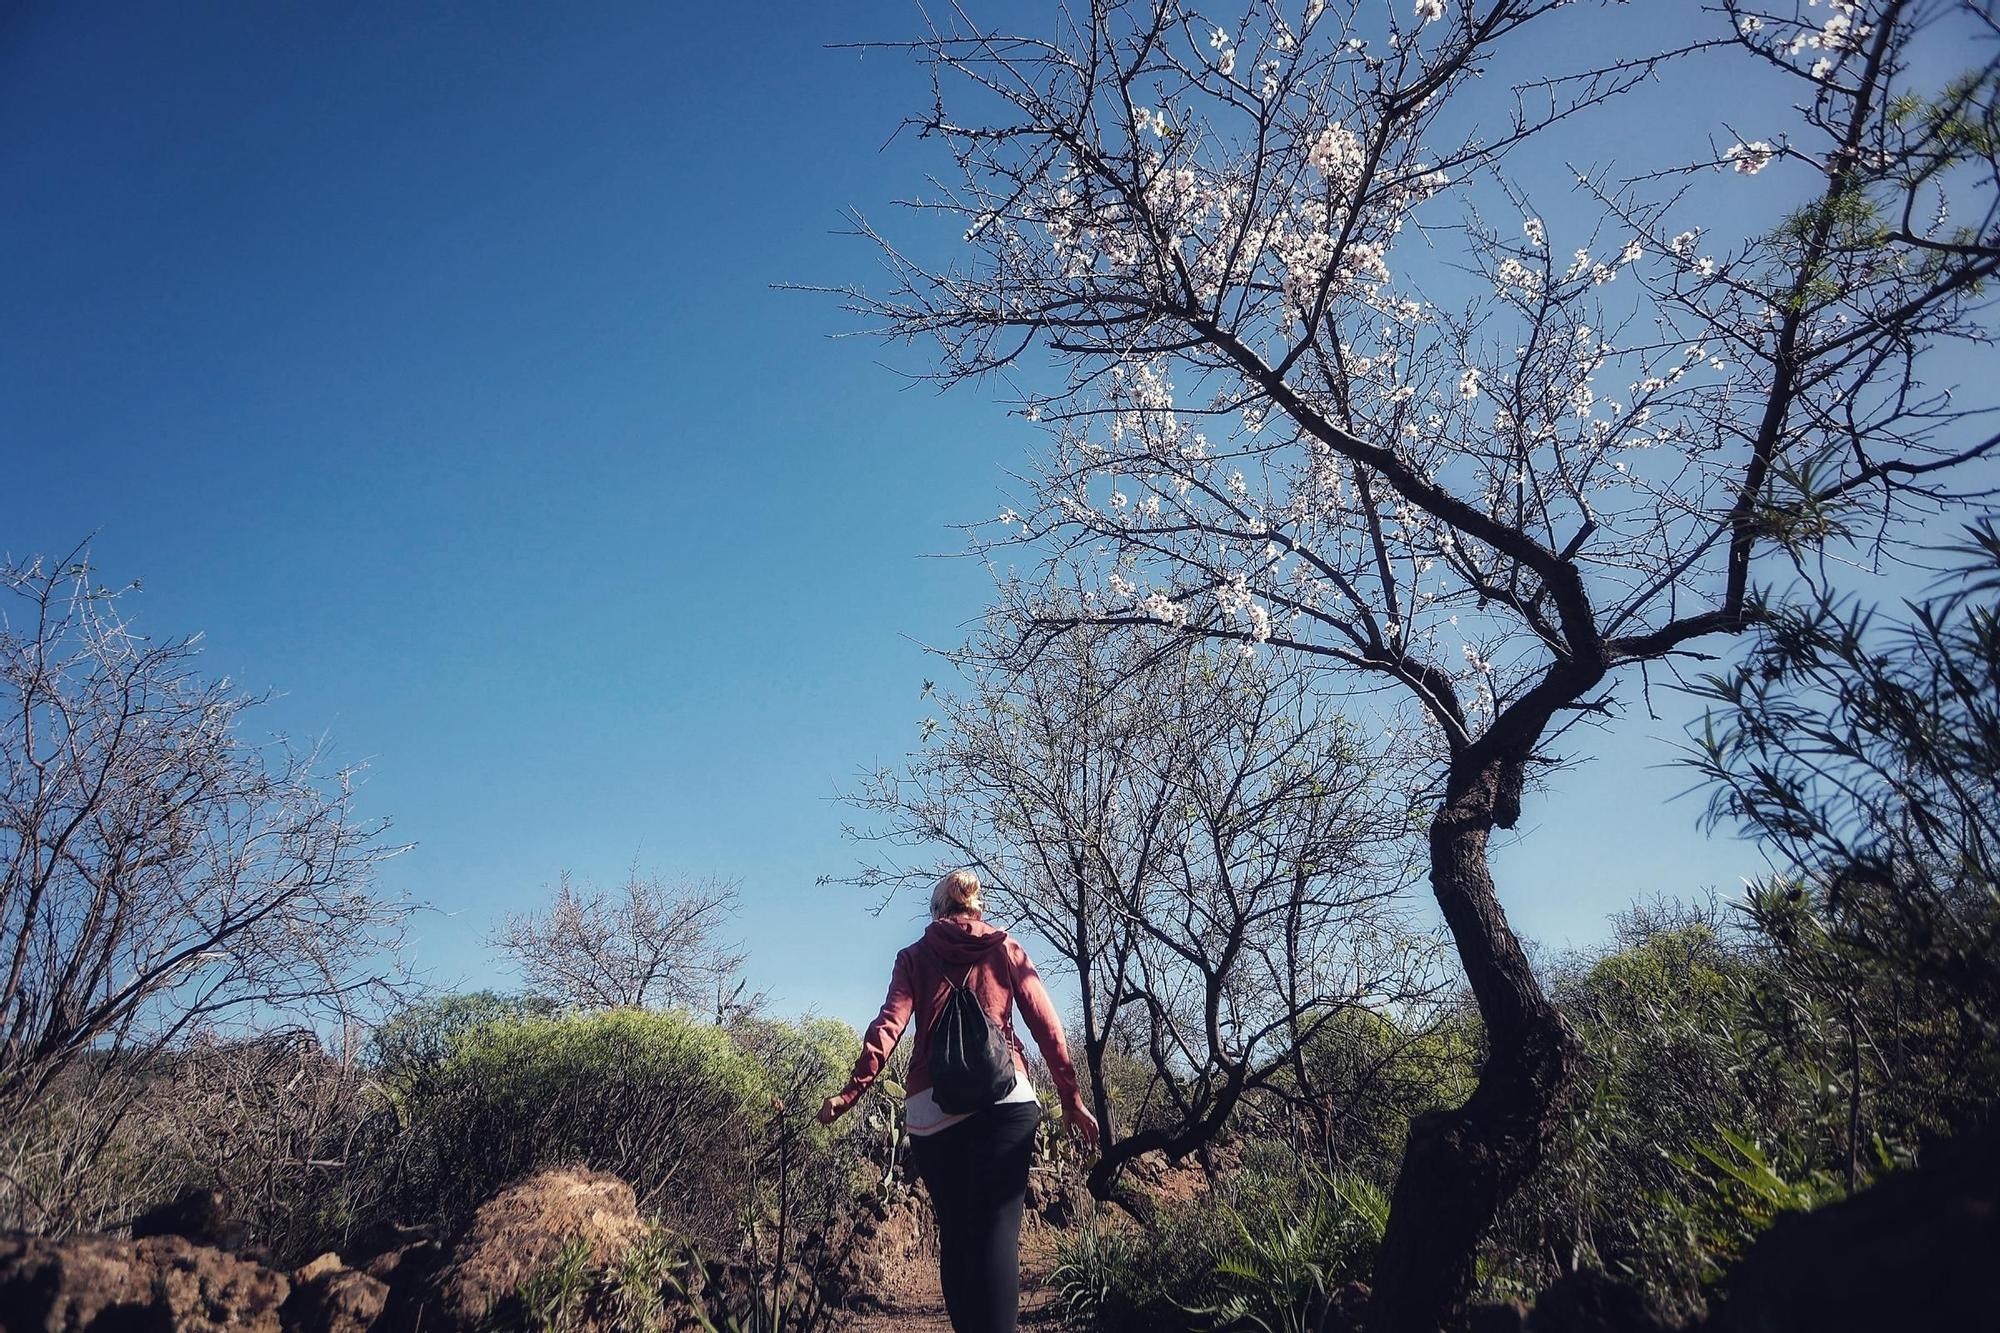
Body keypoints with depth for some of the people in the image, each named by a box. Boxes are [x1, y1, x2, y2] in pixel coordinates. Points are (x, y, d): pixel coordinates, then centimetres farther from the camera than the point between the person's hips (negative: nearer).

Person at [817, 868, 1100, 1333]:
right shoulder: (1005, 949, 16)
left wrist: (853, 1089, -8)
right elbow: (1046, 1024, 9)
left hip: (931, 1107, 1)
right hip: (1004, 1099, -1)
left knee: (954, 1232, 11)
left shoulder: (915, 957, 15)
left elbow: (889, 1024, 0)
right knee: (998, 1228, -6)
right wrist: (1070, 1097, 11)